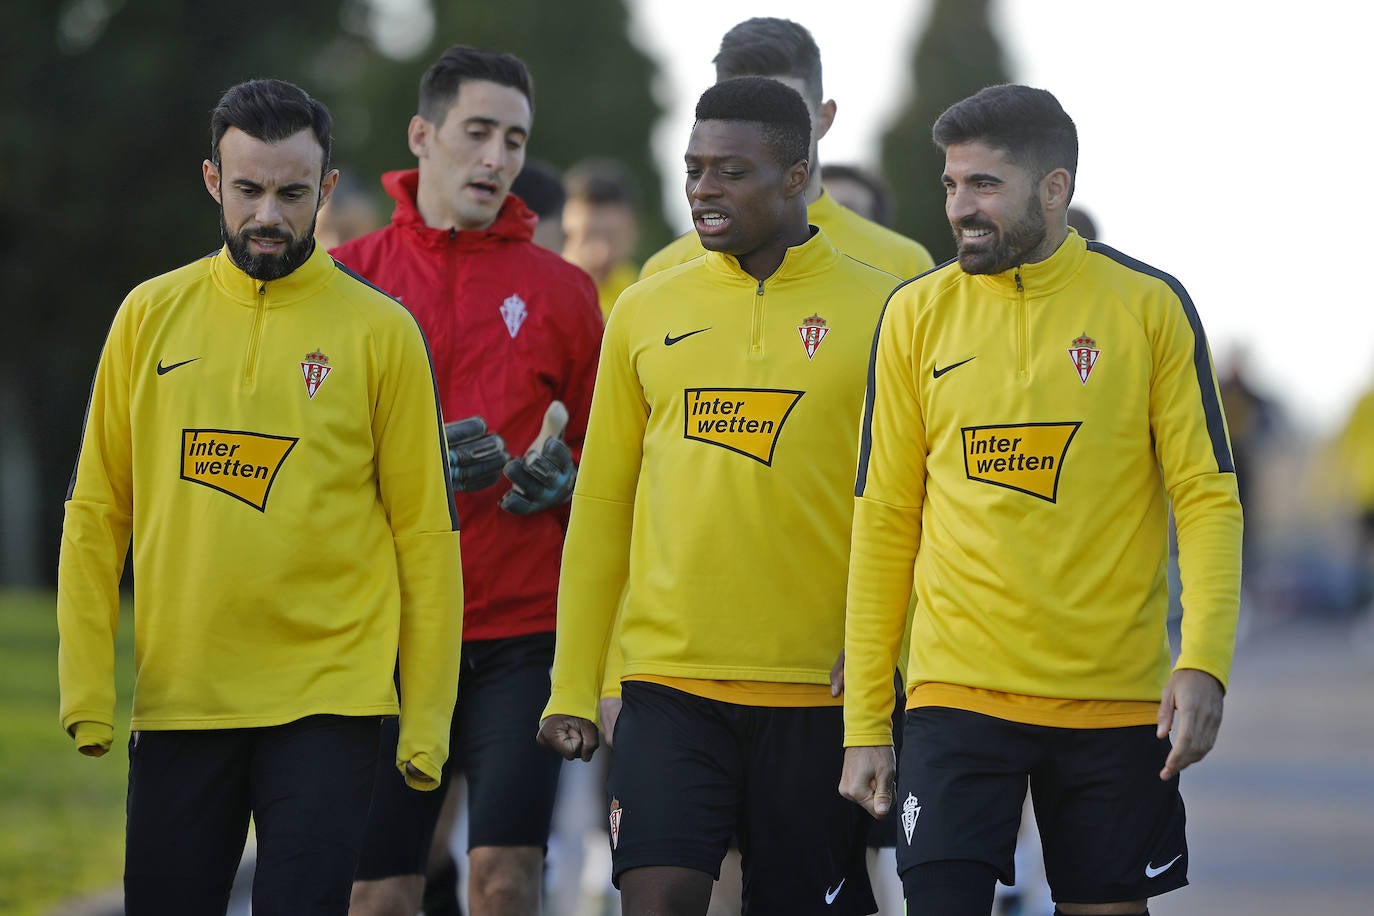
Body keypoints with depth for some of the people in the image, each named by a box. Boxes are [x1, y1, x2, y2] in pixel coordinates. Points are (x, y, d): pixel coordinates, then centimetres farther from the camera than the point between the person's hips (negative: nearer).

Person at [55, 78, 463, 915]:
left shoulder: (381, 333, 0)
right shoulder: (151, 315, 7)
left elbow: (426, 532, 0)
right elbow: (97, 514, 9)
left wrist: (427, 721, -4)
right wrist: (88, 688, 1)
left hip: (327, 703, -2)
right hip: (176, 700, 2)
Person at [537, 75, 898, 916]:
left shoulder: (879, 311, 0)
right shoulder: (646, 313, 8)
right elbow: (602, 507, 11)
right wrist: (572, 689, 8)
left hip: (818, 690, -1)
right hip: (670, 682, 1)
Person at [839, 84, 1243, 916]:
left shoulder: (1151, 306, -2)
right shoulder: (917, 315, 3)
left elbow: (1208, 498, -2)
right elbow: (884, 522, 6)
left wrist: (1204, 661, -17)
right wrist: (865, 722, 3)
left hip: (1114, 694, -1)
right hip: (958, 691, 1)